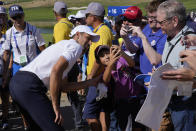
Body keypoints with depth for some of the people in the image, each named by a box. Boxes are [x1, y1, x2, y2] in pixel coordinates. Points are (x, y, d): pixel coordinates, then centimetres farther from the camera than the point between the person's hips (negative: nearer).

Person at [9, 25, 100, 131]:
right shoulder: (76, 46, -1)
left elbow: (64, 87, 28)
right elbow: (56, 71, -19)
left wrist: (91, 82, 30)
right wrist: (56, 106, -15)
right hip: (29, 86, -10)